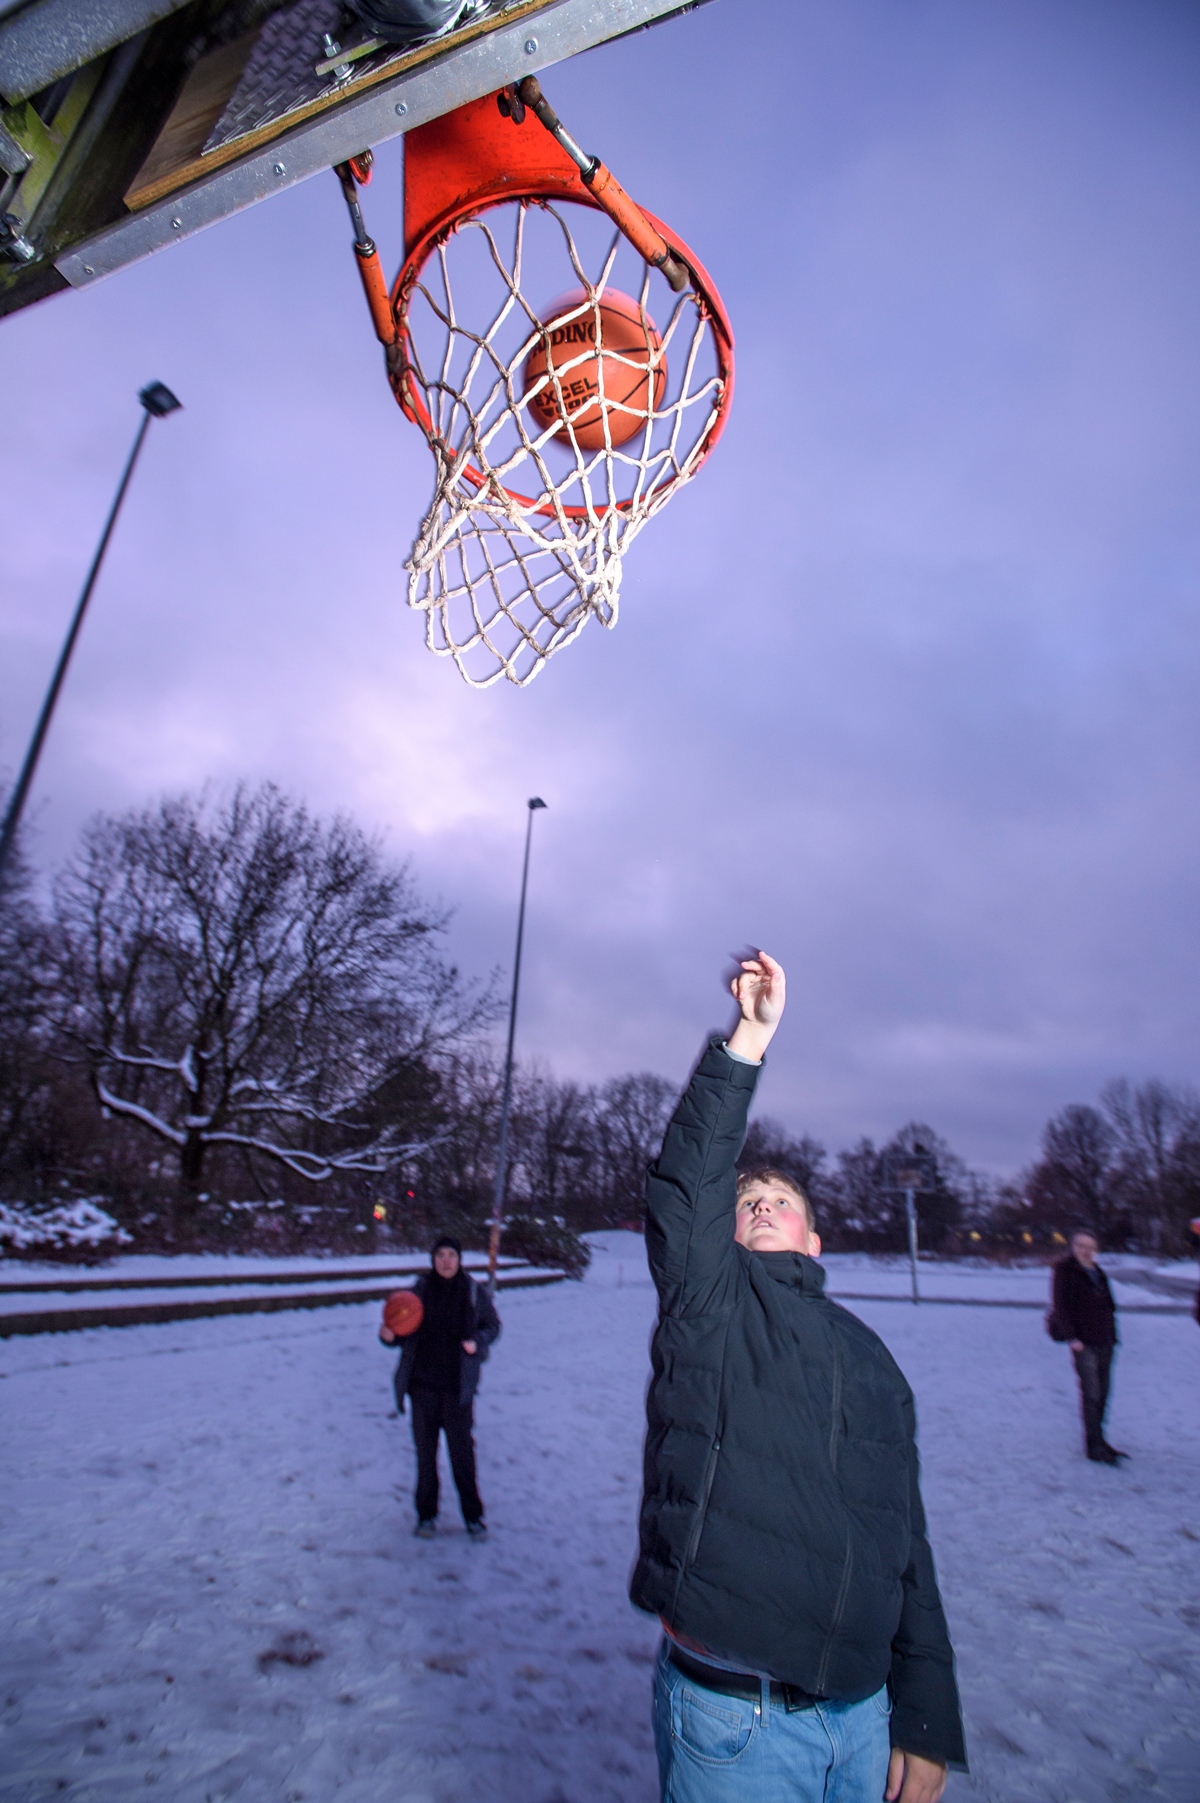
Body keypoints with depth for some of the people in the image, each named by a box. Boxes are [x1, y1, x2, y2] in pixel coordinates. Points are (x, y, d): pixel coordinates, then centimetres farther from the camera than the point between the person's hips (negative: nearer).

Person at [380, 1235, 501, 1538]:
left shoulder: (474, 1292, -4)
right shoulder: (420, 1290, -2)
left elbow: (493, 1326, 6)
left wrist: (478, 1341, -13)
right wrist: (389, 1334, -15)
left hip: (458, 1386, -1)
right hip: (423, 1384, 1)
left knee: (462, 1450, 4)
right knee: (425, 1449, 11)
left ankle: (473, 1515, 21)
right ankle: (426, 1514, 29)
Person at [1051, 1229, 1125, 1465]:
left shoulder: (1098, 1272, 14)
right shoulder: (1065, 1269, -7)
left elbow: (1108, 1305, 20)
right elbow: (1060, 1306, -10)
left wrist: (1112, 1335, 11)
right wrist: (1072, 1337, -16)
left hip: (1105, 1341, 6)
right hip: (1084, 1342, -6)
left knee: (1102, 1394, 11)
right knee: (1091, 1394, -7)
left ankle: (1098, 1440, 23)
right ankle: (1094, 1446, 0)